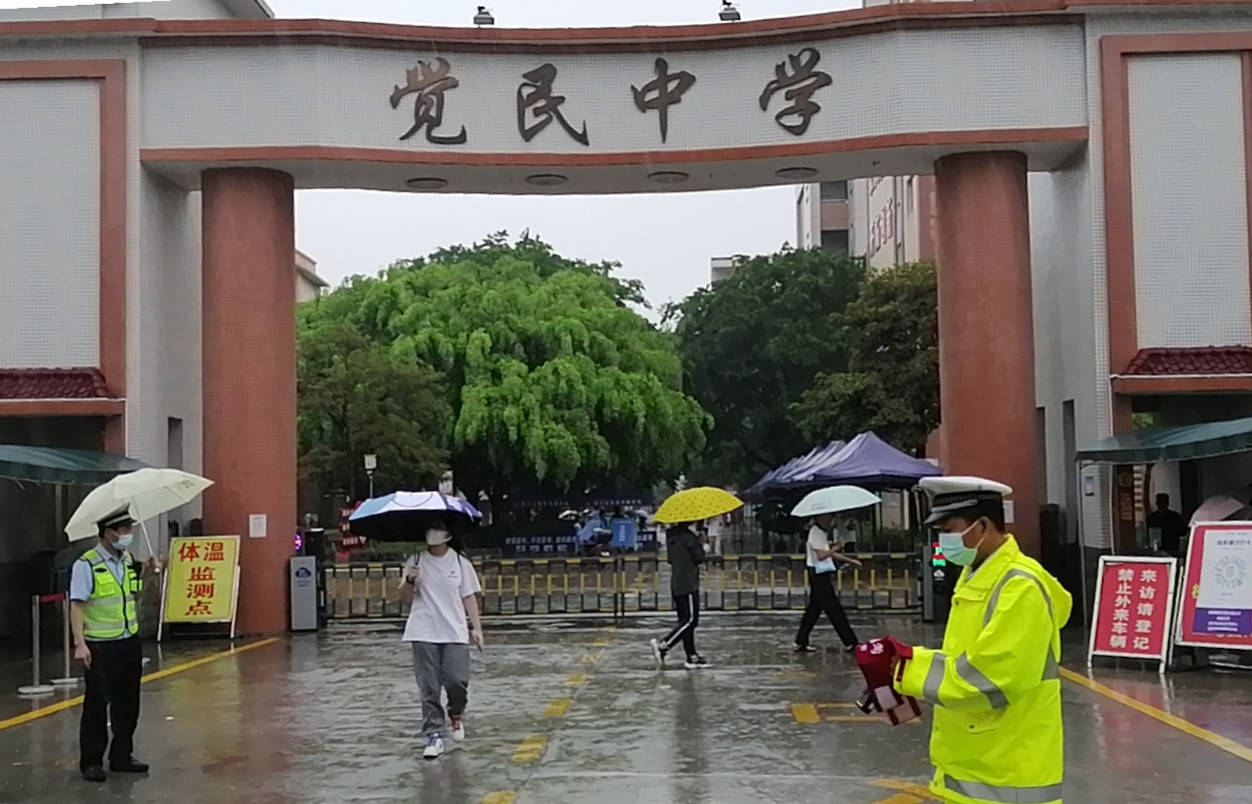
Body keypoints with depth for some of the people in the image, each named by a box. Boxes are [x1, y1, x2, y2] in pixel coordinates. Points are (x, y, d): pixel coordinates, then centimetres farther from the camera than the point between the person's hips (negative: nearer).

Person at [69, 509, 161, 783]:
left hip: (130, 642, 7)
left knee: (128, 702, 11)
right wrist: (80, 644, -22)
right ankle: (91, 762, 11)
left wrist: (149, 570, 6)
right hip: (99, 646, -7)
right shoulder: (86, 565, -12)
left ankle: (122, 756, 23)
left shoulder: (129, 561, 9)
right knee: (97, 704, 0)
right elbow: (77, 606, -15)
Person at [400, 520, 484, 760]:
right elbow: (407, 595, 5)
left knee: (457, 681, -9)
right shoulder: (416, 561, 4)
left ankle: (456, 715, 22)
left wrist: (476, 627, -1)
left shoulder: (459, 561, 3)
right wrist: (409, 581, -17)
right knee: (428, 687, -1)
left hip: (454, 632, 0)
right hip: (424, 633, 0)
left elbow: (469, 596, 5)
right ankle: (434, 735, 6)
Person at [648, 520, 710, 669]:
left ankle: (692, 657, 12)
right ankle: (662, 646, -15)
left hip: (676, 584, 9)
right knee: (690, 620, -6)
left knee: (686, 620, 11)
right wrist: (700, 543, 5)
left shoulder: (671, 535, 10)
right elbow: (699, 557, -10)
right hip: (688, 584, -9)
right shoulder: (688, 536, -15)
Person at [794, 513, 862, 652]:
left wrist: (850, 560, 22)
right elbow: (821, 555, -24)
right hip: (820, 574, -10)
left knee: (814, 608, 12)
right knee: (834, 609, -5)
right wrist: (837, 547, -16)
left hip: (820, 575, 10)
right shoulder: (816, 532, -15)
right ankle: (850, 643, -2)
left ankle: (801, 643, 14)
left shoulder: (821, 531, 17)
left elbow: (829, 553, 23)